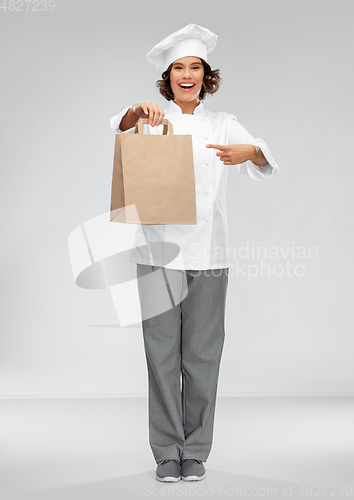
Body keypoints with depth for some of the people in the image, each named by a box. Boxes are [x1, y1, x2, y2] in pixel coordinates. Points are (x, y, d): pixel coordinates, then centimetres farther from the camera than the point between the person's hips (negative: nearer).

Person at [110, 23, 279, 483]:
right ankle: (167, 452, 12)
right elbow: (122, 130, -15)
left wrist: (250, 152, -28)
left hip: (208, 253, 1)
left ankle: (196, 451, 16)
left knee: (202, 354, 4)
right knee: (162, 354, 1)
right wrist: (138, 111, -37)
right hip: (158, 251, -1)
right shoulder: (155, 121, 8)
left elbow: (265, 166, -5)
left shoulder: (222, 125, 10)